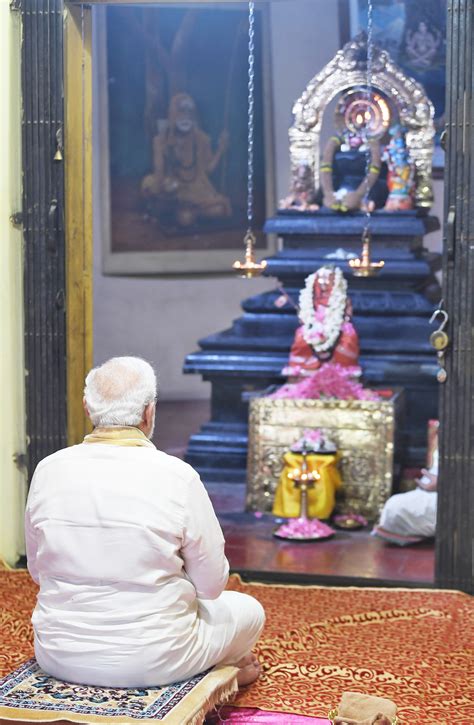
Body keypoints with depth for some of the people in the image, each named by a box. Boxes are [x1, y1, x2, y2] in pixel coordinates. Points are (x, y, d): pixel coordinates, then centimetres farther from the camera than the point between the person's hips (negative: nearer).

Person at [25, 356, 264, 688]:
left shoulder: (49, 471, -9)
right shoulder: (177, 477, -18)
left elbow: (37, 569, 5)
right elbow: (212, 584, -8)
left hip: (60, 657, 4)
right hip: (151, 662, -3)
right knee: (248, 611, 23)